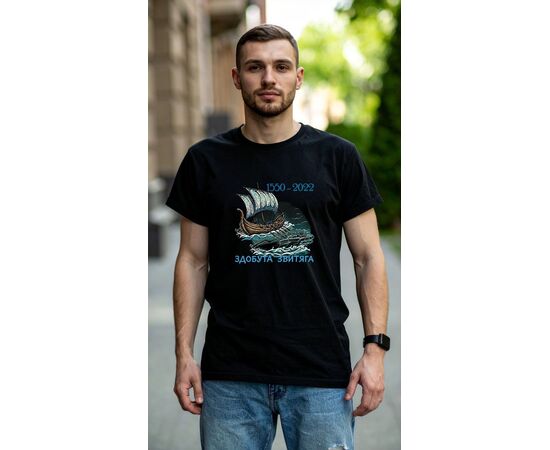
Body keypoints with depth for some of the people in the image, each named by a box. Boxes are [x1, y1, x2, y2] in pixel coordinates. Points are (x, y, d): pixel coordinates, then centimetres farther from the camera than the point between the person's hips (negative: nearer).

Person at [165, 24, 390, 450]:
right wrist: (184, 352, 1)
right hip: (230, 372, 1)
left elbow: (368, 256, 3)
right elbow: (193, 260, 8)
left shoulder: (337, 157, 2)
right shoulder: (206, 160, 5)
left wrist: (375, 347, -6)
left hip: (322, 370, -1)